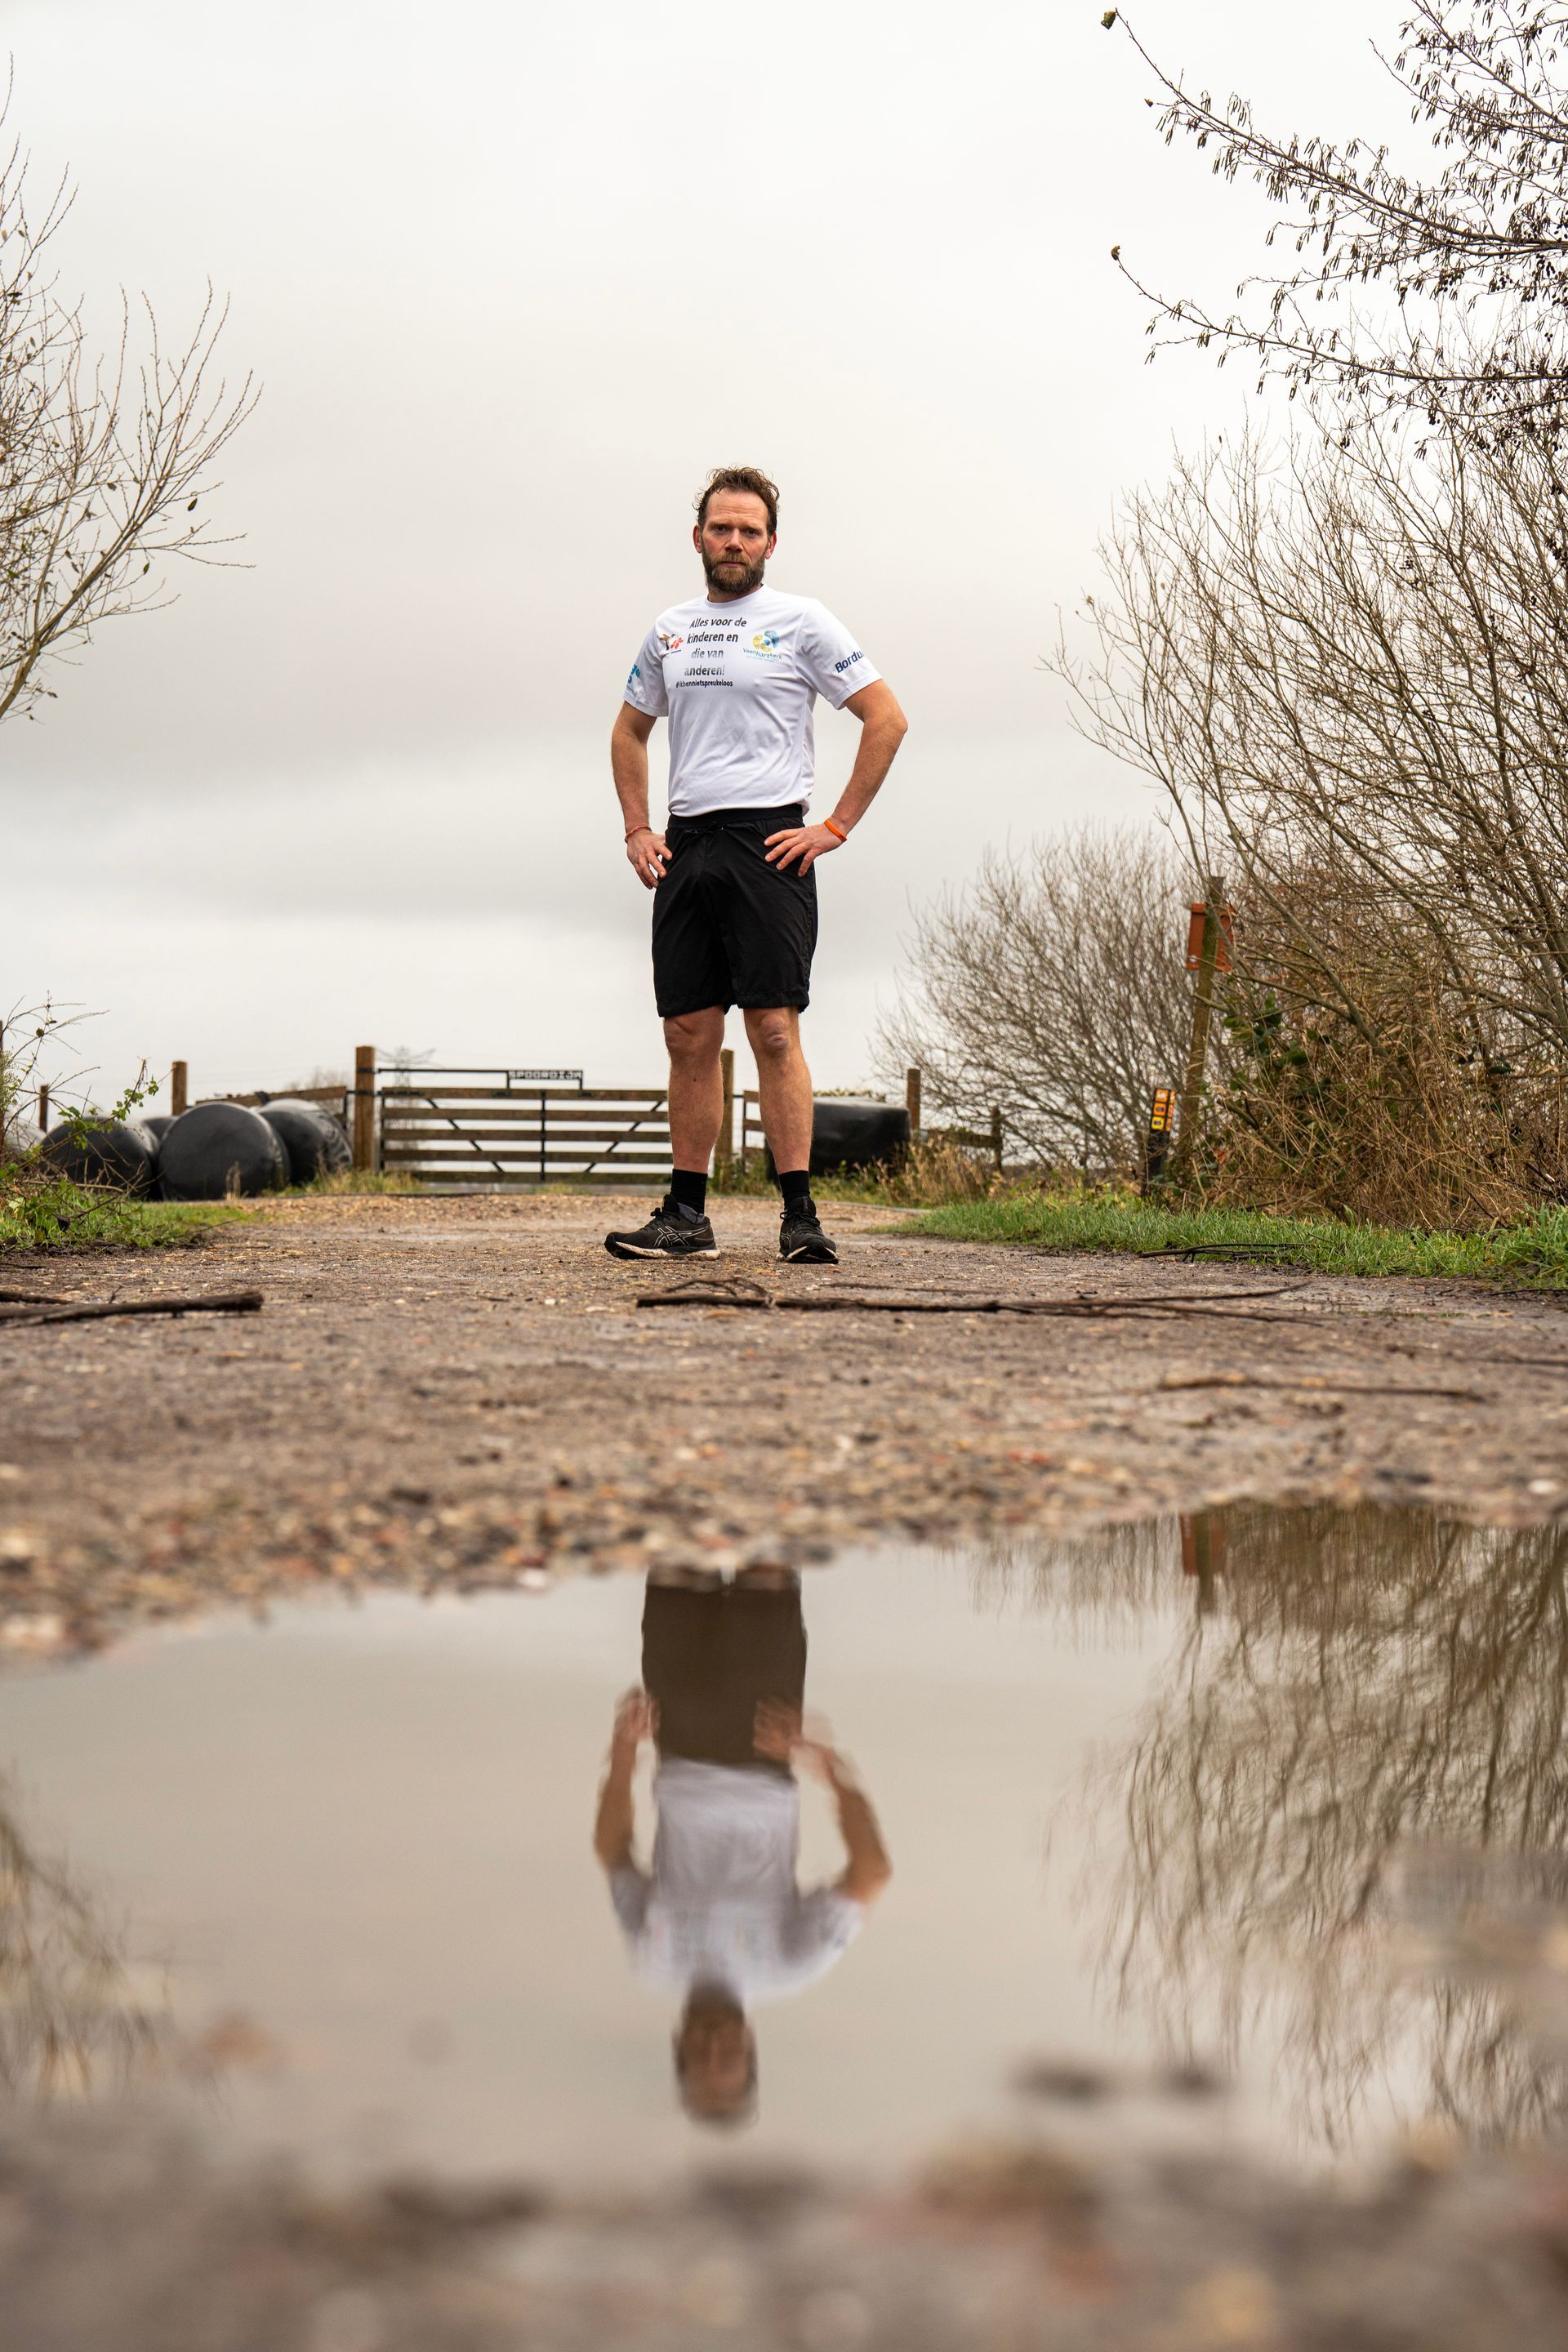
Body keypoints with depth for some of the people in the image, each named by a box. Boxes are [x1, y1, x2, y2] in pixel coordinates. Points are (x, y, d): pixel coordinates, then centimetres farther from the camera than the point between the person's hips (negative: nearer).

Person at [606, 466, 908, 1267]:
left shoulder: (800, 622, 0)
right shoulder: (669, 630, 16)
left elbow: (886, 718, -2)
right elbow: (630, 731, 27)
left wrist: (836, 827, -7)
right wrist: (637, 830, 13)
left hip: (767, 844, -5)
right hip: (685, 848, 5)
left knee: (774, 1029, -11)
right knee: (690, 1034, 5)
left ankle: (800, 1216, -9)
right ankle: (686, 1216, 11)